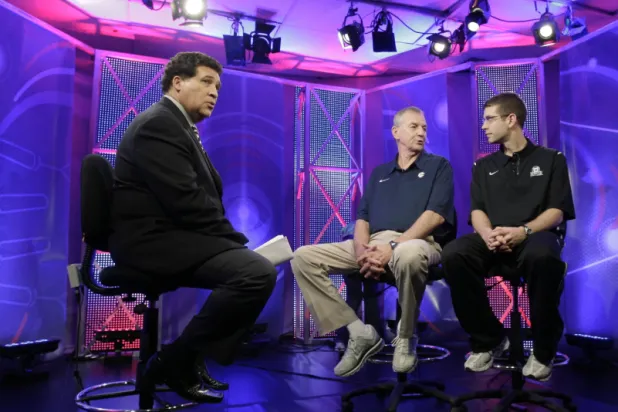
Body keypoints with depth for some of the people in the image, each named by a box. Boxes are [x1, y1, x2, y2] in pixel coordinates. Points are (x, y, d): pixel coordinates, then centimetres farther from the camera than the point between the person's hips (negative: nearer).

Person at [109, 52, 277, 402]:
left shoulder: (180, 126, 18)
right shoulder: (158, 124, -13)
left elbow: (204, 197, 13)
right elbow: (187, 202, -22)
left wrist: (234, 240, 0)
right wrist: (237, 239, -13)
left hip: (170, 235, 11)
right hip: (154, 239, -11)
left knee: (259, 265, 17)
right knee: (258, 272, -24)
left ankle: (196, 357, 17)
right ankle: (175, 361, -8)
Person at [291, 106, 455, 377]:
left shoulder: (438, 166, 10)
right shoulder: (379, 173, 23)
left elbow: (435, 215, -6)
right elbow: (362, 217, 15)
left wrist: (393, 246, -19)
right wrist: (362, 249, -9)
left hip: (416, 242, -4)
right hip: (373, 244, 5)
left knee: (408, 255, -44)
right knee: (303, 257, -12)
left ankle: (405, 339, -15)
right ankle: (360, 333, -11)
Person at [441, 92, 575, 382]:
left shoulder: (551, 159, 13)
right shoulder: (484, 166, 21)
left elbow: (557, 211, 2)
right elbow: (477, 210, 10)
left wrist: (523, 231, -19)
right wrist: (488, 234, -15)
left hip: (535, 235, -2)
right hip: (493, 239, 3)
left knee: (543, 257, -41)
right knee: (453, 255, -31)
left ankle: (543, 349, -16)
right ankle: (489, 339, -11)